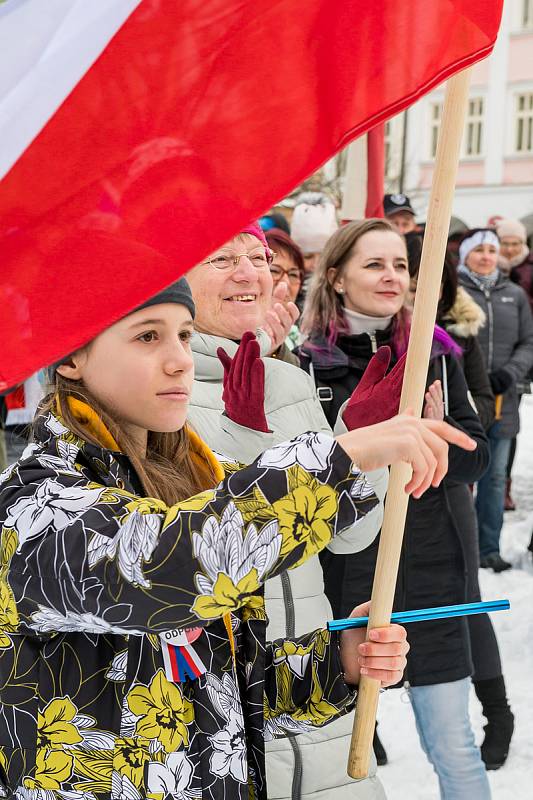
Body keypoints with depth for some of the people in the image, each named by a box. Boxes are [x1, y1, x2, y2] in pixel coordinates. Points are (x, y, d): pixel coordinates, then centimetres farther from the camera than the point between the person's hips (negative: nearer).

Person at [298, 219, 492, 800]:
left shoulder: (435, 354, 5)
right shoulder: (309, 364, -4)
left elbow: (476, 459, 4)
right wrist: (350, 430, -21)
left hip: (432, 572, 2)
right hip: (344, 575, -1)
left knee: (453, 747, 7)